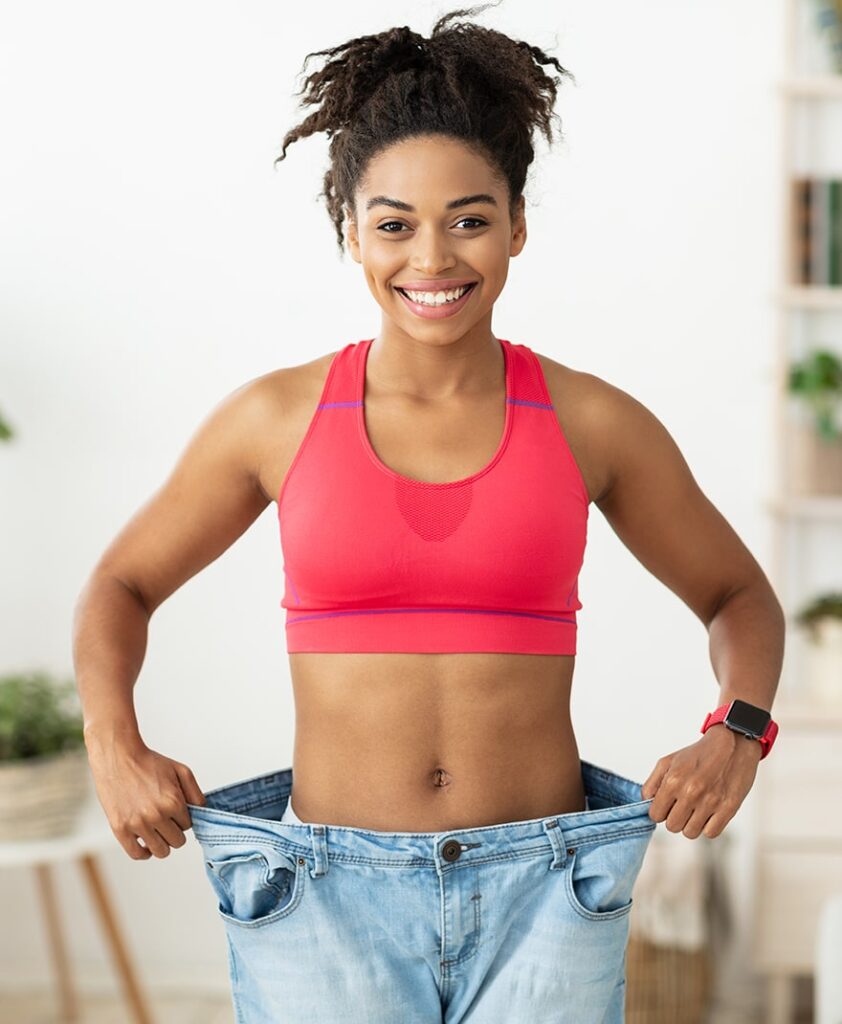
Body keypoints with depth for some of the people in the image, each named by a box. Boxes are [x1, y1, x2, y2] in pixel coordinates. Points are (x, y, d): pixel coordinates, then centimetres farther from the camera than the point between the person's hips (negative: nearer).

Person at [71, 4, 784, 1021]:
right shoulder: (277, 418, 1)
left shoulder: (590, 422, 1)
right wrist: (115, 748, -4)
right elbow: (120, 586, 14)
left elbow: (739, 598, 16)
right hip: (331, 900, 0)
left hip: (540, 901, 0)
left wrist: (736, 736, -3)